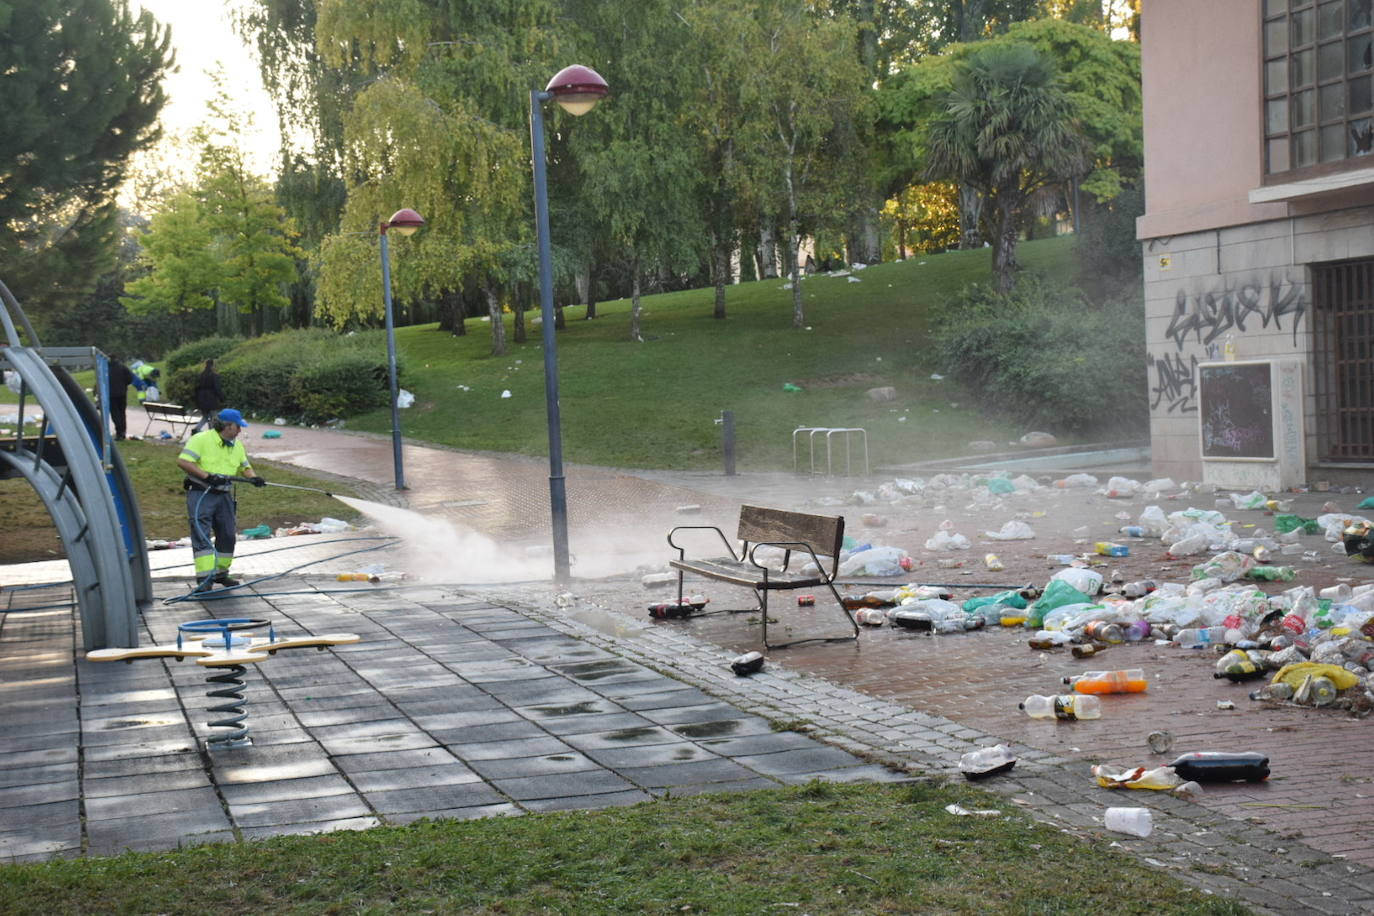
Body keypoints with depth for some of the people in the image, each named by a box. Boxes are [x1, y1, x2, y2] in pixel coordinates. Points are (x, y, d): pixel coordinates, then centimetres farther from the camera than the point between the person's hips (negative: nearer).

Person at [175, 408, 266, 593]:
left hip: (224, 495, 7)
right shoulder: (201, 439, -10)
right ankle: (205, 579, -14)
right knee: (202, 535, -11)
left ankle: (220, 573, 26)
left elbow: (245, 466, 20)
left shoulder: (237, 445, 12)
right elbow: (182, 461, -17)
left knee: (228, 535, 9)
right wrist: (207, 476, -22)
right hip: (200, 494, -7)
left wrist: (254, 477, -3)